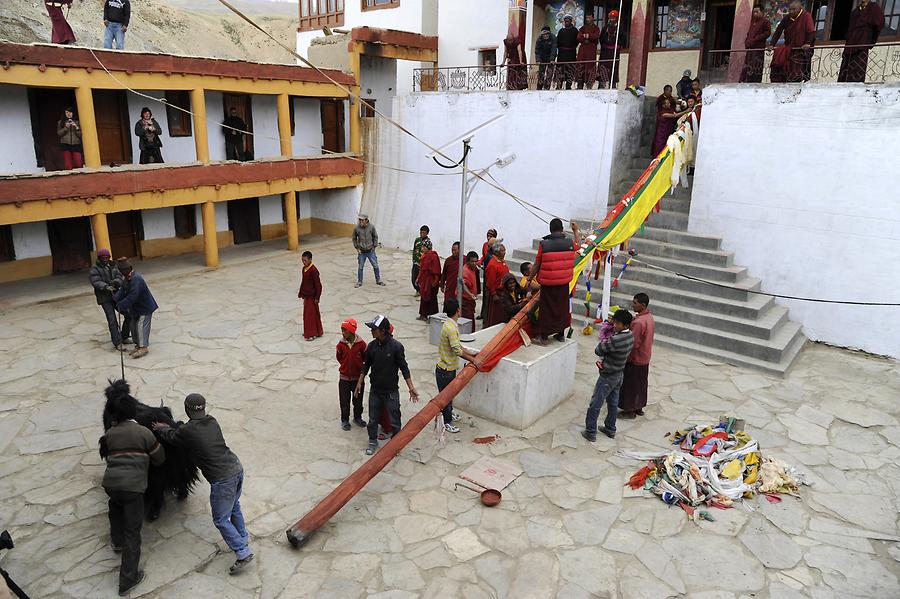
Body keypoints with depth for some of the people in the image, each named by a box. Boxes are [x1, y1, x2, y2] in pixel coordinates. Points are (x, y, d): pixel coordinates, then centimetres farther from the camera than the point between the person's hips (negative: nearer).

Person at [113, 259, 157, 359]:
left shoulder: (136, 279, -26)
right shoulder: (127, 279, 7)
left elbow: (132, 296, -31)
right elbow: (122, 290, 5)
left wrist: (121, 305, -27)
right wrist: (116, 297, -14)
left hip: (145, 307, -10)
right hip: (136, 307, 10)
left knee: (141, 326, -9)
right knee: (134, 325, 14)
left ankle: (144, 347, -3)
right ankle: (138, 345, 24)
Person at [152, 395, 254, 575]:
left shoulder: (187, 431, -13)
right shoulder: (212, 422, 5)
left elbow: (171, 436, 11)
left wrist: (161, 428, 31)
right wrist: (168, 427, 34)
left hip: (222, 479, -7)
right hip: (237, 468, 7)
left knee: (221, 519, 7)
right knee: (234, 506, 29)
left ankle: (243, 552, 7)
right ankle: (242, 537, 45)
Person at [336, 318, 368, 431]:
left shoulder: (361, 343, -16)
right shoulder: (341, 344, -11)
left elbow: (365, 357, 1)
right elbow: (338, 357, 6)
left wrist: (358, 365, 6)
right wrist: (346, 365, 6)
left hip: (358, 376, 0)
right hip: (344, 377, 1)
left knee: (358, 400, 15)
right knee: (344, 400, 9)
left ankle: (357, 418, 36)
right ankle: (345, 420, 27)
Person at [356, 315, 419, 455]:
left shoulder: (396, 346, -18)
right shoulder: (372, 346, -4)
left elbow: (404, 368, -11)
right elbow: (366, 365, 9)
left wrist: (411, 388, -13)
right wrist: (359, 382, 10)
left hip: (391, 391, -4)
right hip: (375, 390, 4)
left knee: (394, 420, 7)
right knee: (372, 418, 15)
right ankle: (373, 441, 34)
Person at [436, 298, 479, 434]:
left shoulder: (451, 324, 3)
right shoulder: (451, 328, -28)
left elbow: (457, 344, 14)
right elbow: (457, 351, -27)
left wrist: (470, 353, 12)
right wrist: (472, 360, -18)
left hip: (449, 367, 9)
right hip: (445, 369, -9)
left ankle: (449, 414, 44)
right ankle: (447, 423, 22)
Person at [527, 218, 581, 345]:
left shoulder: (544, 244, -13)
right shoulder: (569, 243, -5)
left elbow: (537, 265, -7)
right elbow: (579, 244, 21)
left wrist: (530, 278, 7)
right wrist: (576, 230, 35)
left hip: (547, 283, -3)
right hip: (564, 283, 3)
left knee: (547, 309, 6)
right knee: (562, 307, 17)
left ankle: (543, 338, 13)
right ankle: (561, 334, 30)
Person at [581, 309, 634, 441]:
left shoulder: (615, 340, -32)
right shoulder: (630, 336, -3)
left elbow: (598, 351, -19)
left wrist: (605, 339, -5)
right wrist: (602, 360, -6)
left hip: (607, 377, -9)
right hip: (618, 375, 9)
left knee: (595, 405, 5)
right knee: (613, 403, 22)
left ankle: (590, 432, 15)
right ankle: (610, 429, 36)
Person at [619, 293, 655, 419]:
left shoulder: (639, 322, -28)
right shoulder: (649, 317, 2)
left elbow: (634, 343, -27)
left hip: (635, 359, -9)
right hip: (645, 358, 9)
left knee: (630, 384, 6)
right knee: (641, 384, 20)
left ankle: (630, 411, 17)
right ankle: (639, 407, 33)